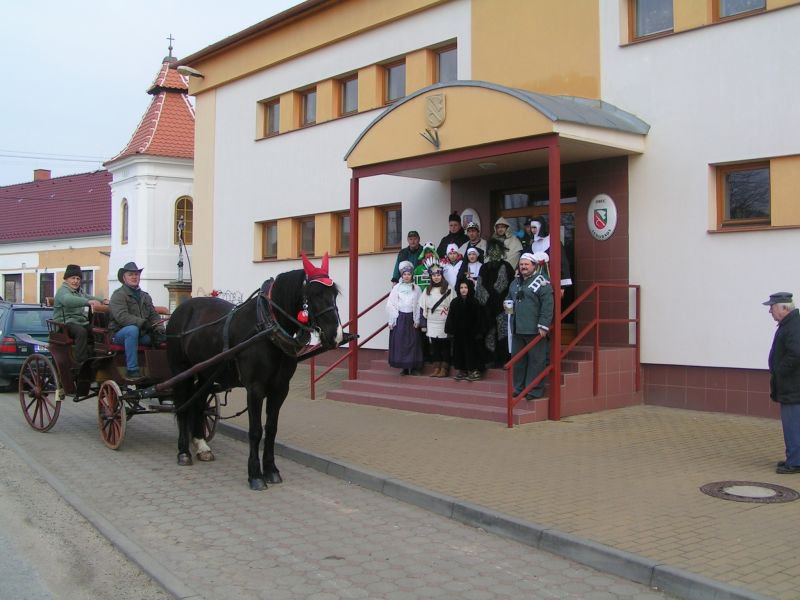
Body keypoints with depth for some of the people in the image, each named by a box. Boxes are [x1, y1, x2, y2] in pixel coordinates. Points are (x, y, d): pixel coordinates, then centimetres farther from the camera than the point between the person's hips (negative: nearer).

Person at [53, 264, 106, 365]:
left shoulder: (79, 291, 25)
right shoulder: (63, 290, -7)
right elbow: (68, 300, -30)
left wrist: (103, 301, 1)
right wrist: (88, 302, -46)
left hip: (81, 322, 8)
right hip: (66, 323, -8)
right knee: (81, 331, -37)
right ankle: (81, 363, -37)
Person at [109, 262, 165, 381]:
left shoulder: (145, 296, 18)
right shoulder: (118, 295, -4)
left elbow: (154, 316, 12)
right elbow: (121, 316, -20)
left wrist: (159, 330, -10)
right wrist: (142, 323, -31)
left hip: (142, 334, 6)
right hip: (120, 333, -6)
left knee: (164, 337, -15)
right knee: (132, 329, -39)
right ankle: (132, 371, -38)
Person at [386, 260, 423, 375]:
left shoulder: (416, 288, 5)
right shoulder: (397, 288, 2)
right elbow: (390, 304, -1)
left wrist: (417, 320, -5)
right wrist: (392, 321, -5)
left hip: (411, 318, 1)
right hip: (399, 318, 0)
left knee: (413, 342, 1)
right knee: (400, 342, -1)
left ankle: (413, 367, 8)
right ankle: (404, 367, 7)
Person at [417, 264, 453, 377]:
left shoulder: (448, 289, -4)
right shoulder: (427, 291, 8)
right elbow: (423, 308, 7)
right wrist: (423, 324, 3)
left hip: (445, 323, -3)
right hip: (432, 324, 4)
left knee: (445, 346, 2)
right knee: (434, 347, 7)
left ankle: (444, 369, 9)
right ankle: (436, 368, 13)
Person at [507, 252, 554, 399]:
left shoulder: (541, 282, -7)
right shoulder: (515, 283, 17)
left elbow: (547, 306, -14)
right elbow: (509, 298, 32)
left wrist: (543, 325, -19)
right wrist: (509, 305, 8)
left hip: (534, 330, -7)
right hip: (517, 329, 8)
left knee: (536, 360, -2)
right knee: (518, 359, 13)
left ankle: (535, 390, 4)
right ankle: (519, 388, 23)